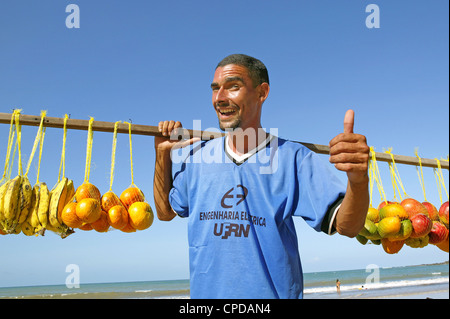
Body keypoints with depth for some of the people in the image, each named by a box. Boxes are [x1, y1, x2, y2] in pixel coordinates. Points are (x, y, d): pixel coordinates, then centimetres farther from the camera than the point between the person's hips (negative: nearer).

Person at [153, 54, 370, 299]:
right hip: (205, 292, 3)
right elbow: (165, 211, 12)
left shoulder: (293, 158, -10)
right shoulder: (198, 156, 0)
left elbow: (347, 227, -15)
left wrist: (358, 179, -35)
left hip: (274, 292, -2)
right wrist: (162, 153, 1)